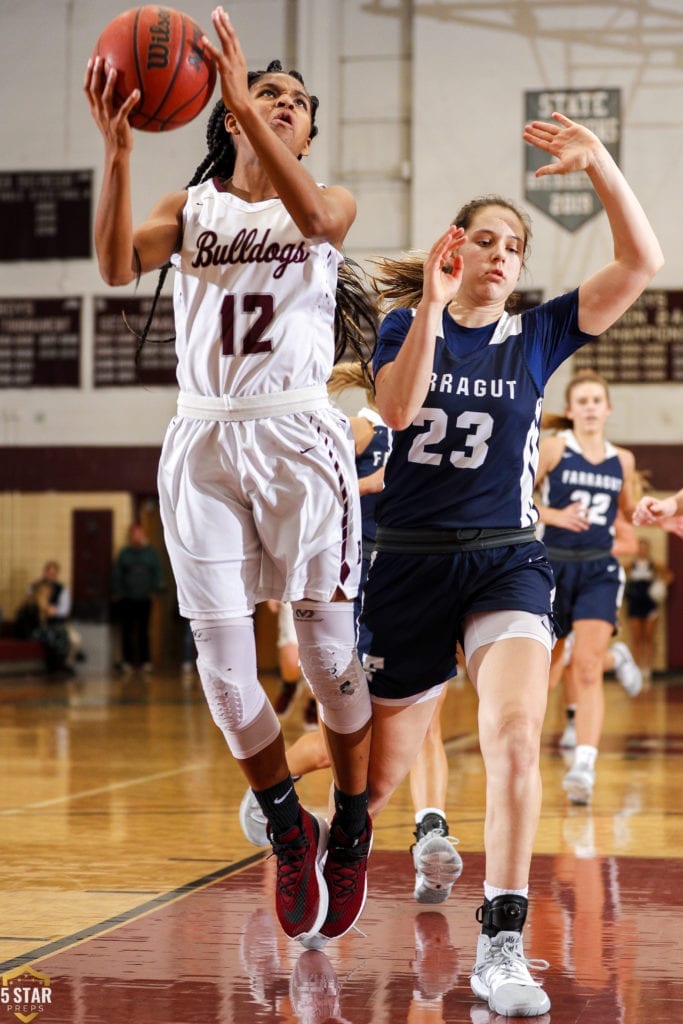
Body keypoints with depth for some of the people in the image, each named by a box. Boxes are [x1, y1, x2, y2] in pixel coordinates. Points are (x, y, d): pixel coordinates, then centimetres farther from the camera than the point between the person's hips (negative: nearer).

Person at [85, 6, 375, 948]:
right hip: (204, 444, 2)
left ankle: (351, 831, 17)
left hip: (297, 435, -1)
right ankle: (289, 831, 17)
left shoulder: (332, 202, 10)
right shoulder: (190, 208, 13)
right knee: (223, 664, -3)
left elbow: (315, 218, -17)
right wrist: (118, 146, -19)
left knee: (329, 649, -2)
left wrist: (246, 104, -24)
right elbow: (118, 265, -7)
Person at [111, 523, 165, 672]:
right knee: (127, 630, 0)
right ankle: (127, 661, 5)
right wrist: (117, 593, -4)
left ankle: (145, 660, 9)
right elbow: (116, 574, 3)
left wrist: (155, 590, -3)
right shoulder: (124, 553, 4)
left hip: (144, 599, 0)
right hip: (126, 600, 0)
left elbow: (158, 572, 6)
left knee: (143, 631, 4)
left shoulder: (151, 552, 6)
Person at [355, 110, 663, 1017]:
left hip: (507, 563, 0)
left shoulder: (537, 335, 5)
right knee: (378, 773, 7)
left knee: (515, 735, -25)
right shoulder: (405, 323, 4)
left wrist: (599, 164, -16)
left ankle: (501, 949, -19)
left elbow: (641, 263, -6)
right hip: (410, 560, 0)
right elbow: (396, 409, -17)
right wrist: (432, 302, -21)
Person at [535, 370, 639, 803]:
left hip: (600, 571, 1)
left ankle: (585, 766, -23)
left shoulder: (622, 460, 8)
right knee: (543, 665, 9)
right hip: (554, 566, -1)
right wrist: (554, 515, -20)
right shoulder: (552, 449, -3)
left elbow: (630, 509, 24)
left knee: (588, 665, -14)